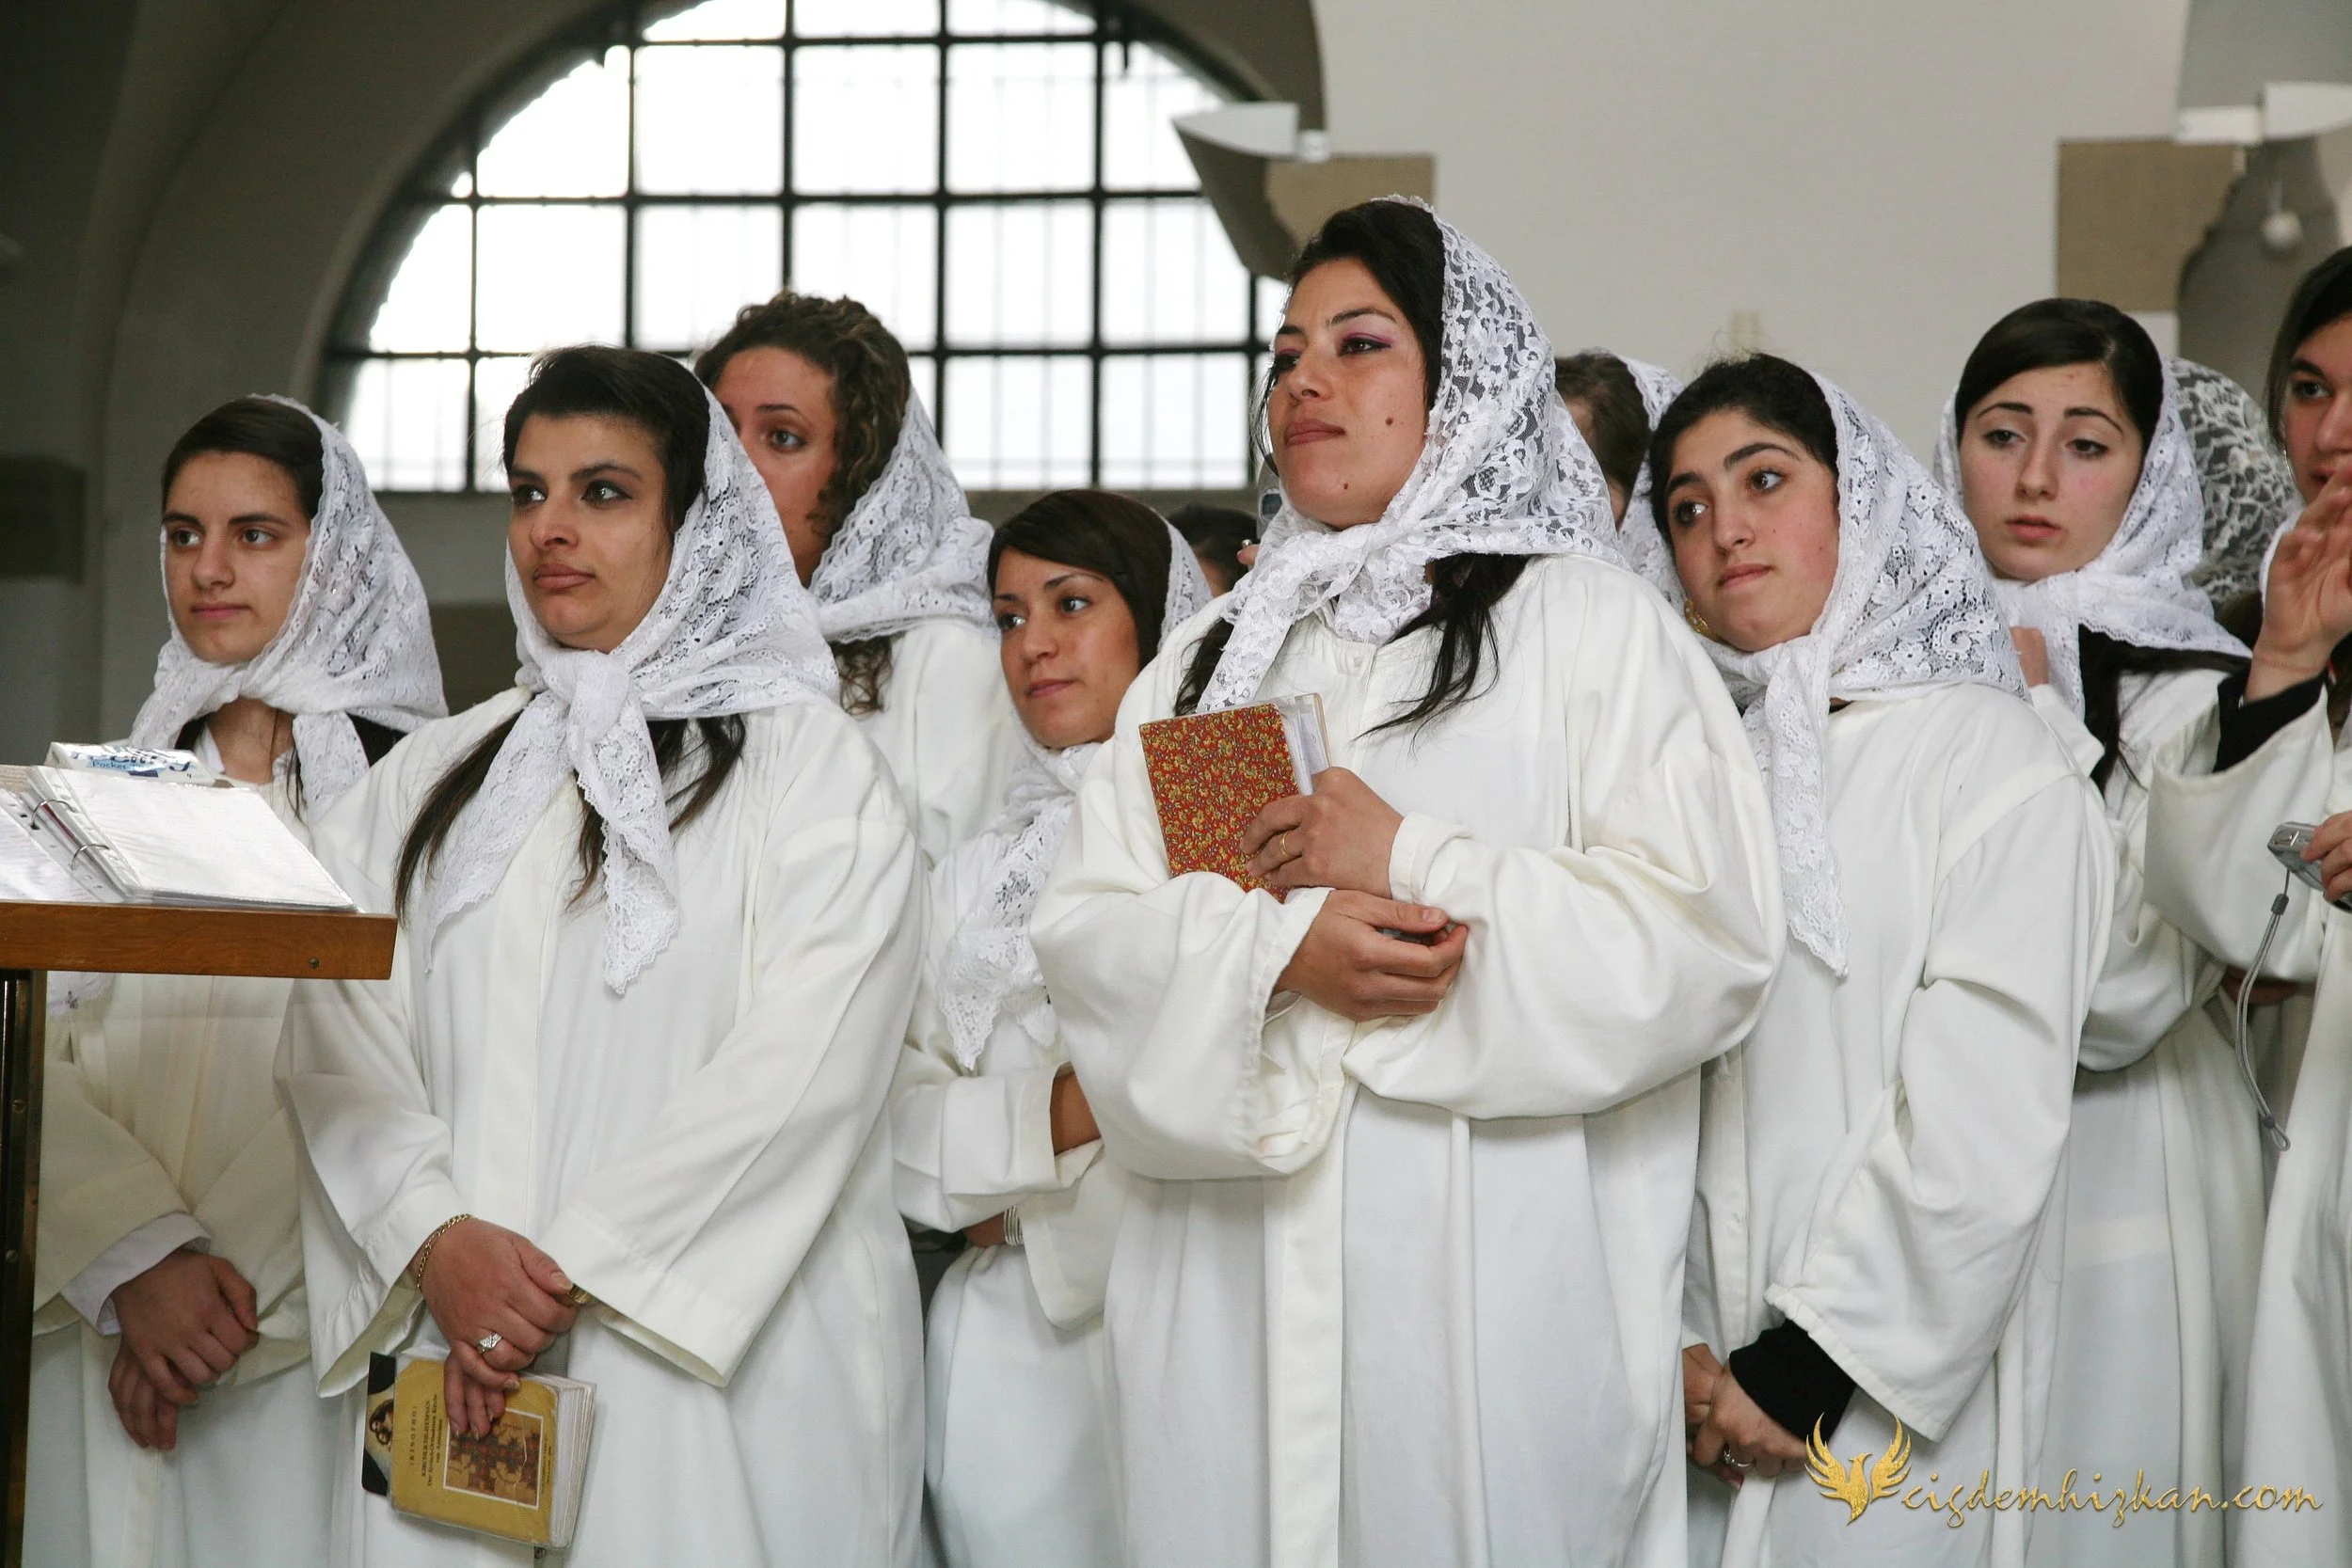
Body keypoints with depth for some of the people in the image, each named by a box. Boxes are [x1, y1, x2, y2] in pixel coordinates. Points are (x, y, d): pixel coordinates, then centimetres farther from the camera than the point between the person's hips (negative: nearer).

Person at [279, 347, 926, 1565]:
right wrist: (436, 1238, -12)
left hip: (717, 1358, -3)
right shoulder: (433, 775, 15)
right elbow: (338, 1044, 5)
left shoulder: (809, 766, 0)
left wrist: (571, 1268, -14)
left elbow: (800, 1075, -11)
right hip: (450, 1345, 4)